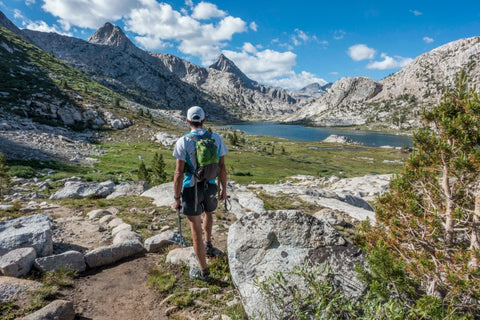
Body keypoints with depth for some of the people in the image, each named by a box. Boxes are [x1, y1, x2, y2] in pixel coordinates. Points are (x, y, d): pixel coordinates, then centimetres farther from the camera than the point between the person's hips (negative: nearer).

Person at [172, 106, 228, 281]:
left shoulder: (183, 142, -14)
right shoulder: (216, 138, -4)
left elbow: (179, 173, -15)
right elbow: (222, 167, 0)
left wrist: (176, 198, -6)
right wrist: (224, 188, 13)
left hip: (190, 189, -4)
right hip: (210, 187, 4)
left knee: (196, 230, 7)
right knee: (208, 213, 36)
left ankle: (203, 271, 21)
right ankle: (208, 246, 51)